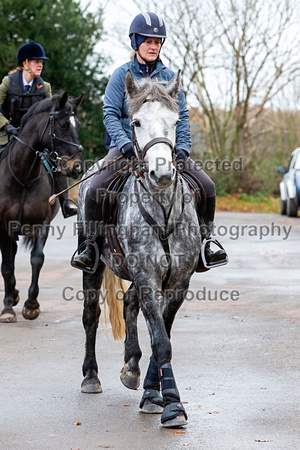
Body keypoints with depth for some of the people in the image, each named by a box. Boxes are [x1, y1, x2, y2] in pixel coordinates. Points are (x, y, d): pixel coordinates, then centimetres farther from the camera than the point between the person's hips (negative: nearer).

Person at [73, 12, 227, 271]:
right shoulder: (122, 75, 1)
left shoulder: (169, 77, 9)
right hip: (128, 147, -2)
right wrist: (124, 143, -22)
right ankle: (91, 246, -4)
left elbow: (182, 116, 10)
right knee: (95, 189, -25)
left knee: (207, 186, -13)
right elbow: (110, 113, -5)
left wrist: (182, 147, -6)